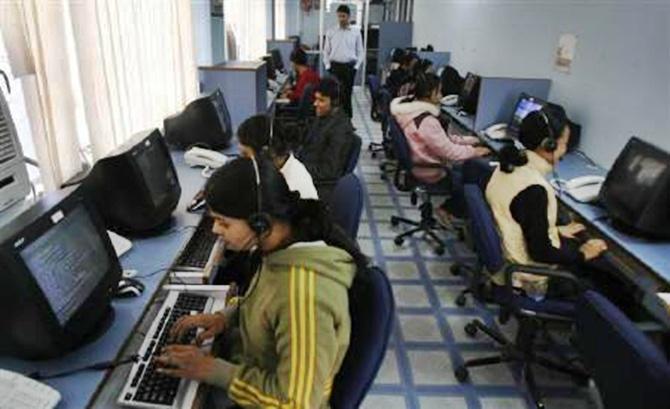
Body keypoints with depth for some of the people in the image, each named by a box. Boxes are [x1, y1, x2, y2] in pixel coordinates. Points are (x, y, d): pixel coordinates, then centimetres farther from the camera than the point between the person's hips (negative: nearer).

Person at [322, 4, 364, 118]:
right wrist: (328, 66, -1)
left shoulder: (356, 33, 2)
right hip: (335, 66, 0)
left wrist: (356, 66, -4)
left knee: (347, 93, 2)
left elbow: (360, 52, 5)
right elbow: (326, 51, 7)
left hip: (349, 66, 0)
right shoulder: (331, 32, 3)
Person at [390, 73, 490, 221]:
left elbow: (445, 137, 8)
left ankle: (449, 208, 20)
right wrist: (474, 151, -9)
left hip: (424, 162, 10)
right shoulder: (426, 121, -30)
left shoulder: (413, 108, 1)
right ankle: (447, 210, 14)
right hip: (432, 172, -9)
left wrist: (473, 140, 5)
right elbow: (449, 151, -24)